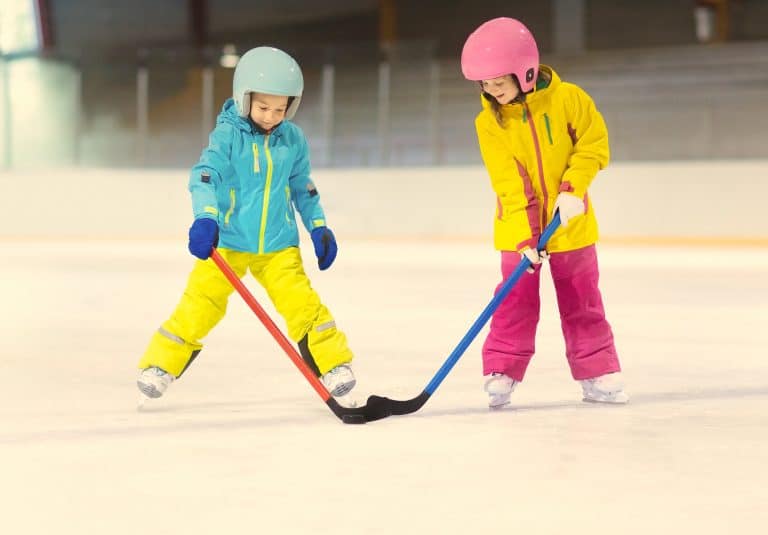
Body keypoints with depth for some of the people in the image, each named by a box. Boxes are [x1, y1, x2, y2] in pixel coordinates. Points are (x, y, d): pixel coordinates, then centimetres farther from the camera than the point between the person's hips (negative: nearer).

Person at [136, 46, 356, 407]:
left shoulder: (293, 140, 3)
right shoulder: (228, 135, -11)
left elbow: (302, 187, 16)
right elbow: (205, 175, -23)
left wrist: (319, 228, 14)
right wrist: (205, 218, -38)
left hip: (278, 245, 2)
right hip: (226, 240, -2)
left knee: (302, 303, -8)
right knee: (200, 304, -5)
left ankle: (335, 367, 4)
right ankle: (160, 366, 10)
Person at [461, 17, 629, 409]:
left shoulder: (567, 99, -13)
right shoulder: (488, 122, -10)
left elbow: (594, 145, -7)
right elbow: (508, 185, -13)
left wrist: (572, 189, -20)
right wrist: (525, 236, -19)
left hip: (571, 224, 0)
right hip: (519, 228, 0)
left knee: (581, 300, 8)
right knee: (516, 299, -3)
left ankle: (597, 373, 17)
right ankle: (501, 373, 6)